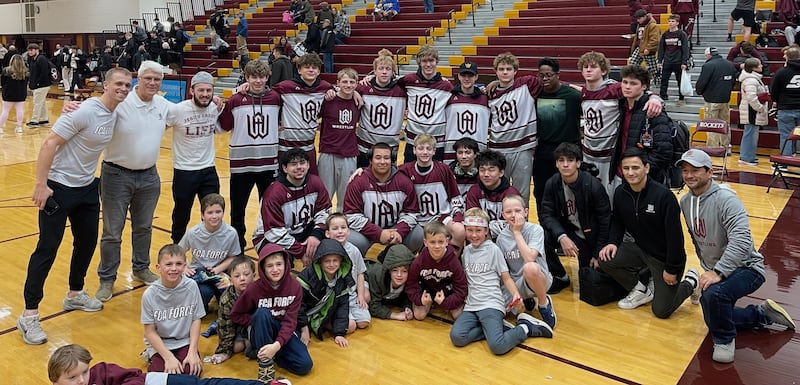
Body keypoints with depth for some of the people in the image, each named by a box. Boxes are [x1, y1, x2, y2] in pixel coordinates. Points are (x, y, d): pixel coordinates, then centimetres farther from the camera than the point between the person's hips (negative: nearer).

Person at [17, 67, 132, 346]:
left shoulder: (115, 114, 2)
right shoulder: (85, 111, -21)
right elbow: (50, 143, -21)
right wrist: (41, 184, -23)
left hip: (87, 187, 8)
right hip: (59, 187, -8)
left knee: (87, 242, 15)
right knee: (47, 248, -4)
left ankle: (75, 295, 35)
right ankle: (29, 315, 6)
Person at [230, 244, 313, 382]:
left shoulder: (295, 286, -15)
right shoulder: (255, 288, -17)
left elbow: (290, 321, -19)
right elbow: (235, 315, -5)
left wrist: (277, 345, -35)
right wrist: (258, 321, -19)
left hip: (283, 332, 2)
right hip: (261, 334, -2)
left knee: (305, 365, -20)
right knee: (262, 313, -34)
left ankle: (261, 352, -1)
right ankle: (265, 366, -27)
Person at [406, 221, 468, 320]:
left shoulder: (453, 261, -26)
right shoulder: (418, 261, -25)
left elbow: (461, 289, -22)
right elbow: (411, 284, -14)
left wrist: (446, 302, -35)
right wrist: (419, 299, -32)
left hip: (448, 292, 0)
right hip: (426, 293, 1)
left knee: (459, 316, -12)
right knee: (419, 316, -10)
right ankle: (430, 303, 20)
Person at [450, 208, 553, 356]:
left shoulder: (493, 249, 2)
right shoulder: (466, 251, 16)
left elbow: (506, 278, 2)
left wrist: (515, 294, -14)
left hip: (491, 305, -5)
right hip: (471, 305, 5)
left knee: (497, 346, -27)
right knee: (457, 337, -24)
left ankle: (526, 328, 2)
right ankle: (497, 328, -4)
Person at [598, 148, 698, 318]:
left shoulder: (663, 195, -26)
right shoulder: (620, 192, -9)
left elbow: (675, 235, -22)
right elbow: (617, 222, 7)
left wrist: (672, 269, -18)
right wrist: (613, 242, -12)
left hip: (665, 258, -5)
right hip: (641, 249, 5)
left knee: (661, 311, -3)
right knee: (606, 259, -19)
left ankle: (690, 281, 26)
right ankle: (642, 290, 7)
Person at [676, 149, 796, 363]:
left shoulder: (725, 199, -25)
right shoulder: (685, 202, -1)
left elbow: (741, 241, -36)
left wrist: (718, 272, -41)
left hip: (745, 267, -9)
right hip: (715, 270, 9)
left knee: (714, 293, -38)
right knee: (714, 320, 16)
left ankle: (725, 340, -10)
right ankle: (763, 313, 35)